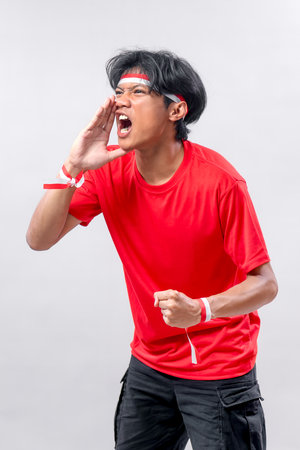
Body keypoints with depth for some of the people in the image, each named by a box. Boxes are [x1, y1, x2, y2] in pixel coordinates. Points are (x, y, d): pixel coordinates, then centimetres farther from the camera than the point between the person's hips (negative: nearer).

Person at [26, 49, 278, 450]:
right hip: (150, 364, 5)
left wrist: (200, 310, -36)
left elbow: (265, 283, -18)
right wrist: (74, 170, -22)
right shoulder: (110, 171, -6)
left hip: (220, 373, -5)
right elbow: (39, 239, -9)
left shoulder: (218, 181, -21)